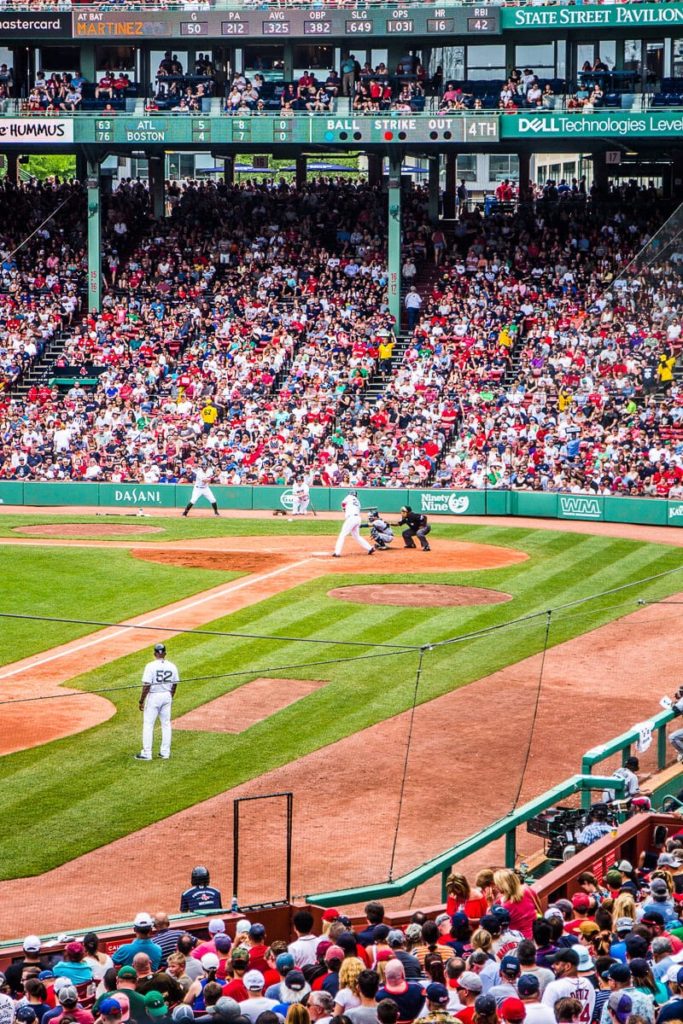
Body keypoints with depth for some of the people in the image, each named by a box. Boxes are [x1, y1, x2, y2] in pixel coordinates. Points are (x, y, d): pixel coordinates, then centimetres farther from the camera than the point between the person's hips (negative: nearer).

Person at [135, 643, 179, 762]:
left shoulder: (151, 666, -15)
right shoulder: (172, 666, 0)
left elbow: (146, 685, -16)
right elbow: (174, 684, 7)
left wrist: (141, 701, -10)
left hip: (153, 696, -5)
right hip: (167, 696, 5)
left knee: (148, 724, 2)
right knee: (166, 724, 14)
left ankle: (147, 753, 1)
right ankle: (165, 752, 17)